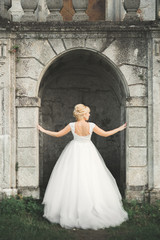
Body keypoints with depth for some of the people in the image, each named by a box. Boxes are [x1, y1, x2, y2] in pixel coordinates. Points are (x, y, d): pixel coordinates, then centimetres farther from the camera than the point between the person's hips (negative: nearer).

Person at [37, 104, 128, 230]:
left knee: (72, 180, 5)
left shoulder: (72, 125, -9)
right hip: (88, 153, -1)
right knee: (91, 180, 4)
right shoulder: (91, 125, -11)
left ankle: (71, 212, 8)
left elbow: (58, 134, 0)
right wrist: (119, 129, 14)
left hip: (74, 153, 1)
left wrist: (43, 130, 14)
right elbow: (105, 134, 0)